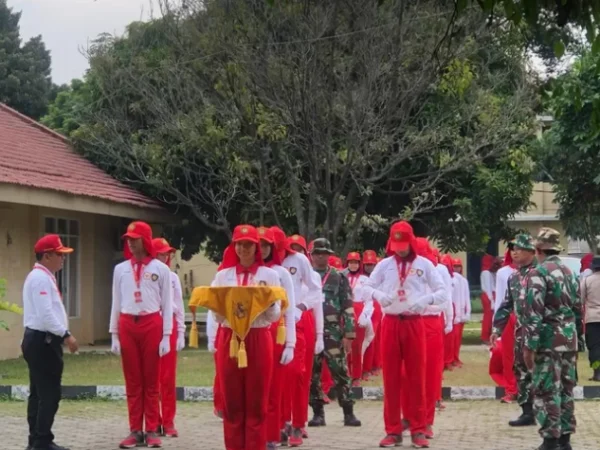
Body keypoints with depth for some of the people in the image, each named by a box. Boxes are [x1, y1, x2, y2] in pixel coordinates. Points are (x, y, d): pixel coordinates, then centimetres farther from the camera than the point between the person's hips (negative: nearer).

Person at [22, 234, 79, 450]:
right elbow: (45, 313, -23)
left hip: (40, 340, 11)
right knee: (49, 393, -9)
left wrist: (62, 335, 16)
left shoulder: (43, 277, 18)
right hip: (42, 341, -11)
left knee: (39, 392, 12)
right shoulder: (41, 278, -15)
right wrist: (66, 335, -20)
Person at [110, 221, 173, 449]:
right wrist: (114, 334, 6)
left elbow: (167, 304, 1)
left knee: (152, 381, 3)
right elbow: (116, 303, 11)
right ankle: (135, 431, 10)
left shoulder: (160, 269, 1)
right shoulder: (120, 269, 9)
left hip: (152, 325, -2)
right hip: (127, 326, 2)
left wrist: (166, 336, -5)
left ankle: (152, 431, 7)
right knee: (132, 381, 5)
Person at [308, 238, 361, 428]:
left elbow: (348, 307, 2)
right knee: (312, 374, 4)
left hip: (333, 332, -2)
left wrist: (348, 334, -4)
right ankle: (318, 413, 12)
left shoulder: (339, 277, 5)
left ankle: (348, 413, 1)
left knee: (340, 372, -4)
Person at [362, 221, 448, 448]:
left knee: (416, 377, 2)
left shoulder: (424, 264, 2)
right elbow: (366, 288, 6)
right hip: (390, 324, 1)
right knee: (391, 377, 3)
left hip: (414, 324, -1)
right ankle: (393, 430, 9)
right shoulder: (384, 264, 6)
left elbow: (443, 292, 0)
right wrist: (378, 294, -17)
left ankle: (419, 430, 8)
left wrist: (427, 299, -21)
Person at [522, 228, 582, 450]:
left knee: (547, 391, -3)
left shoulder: (539, 273, -11)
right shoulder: (569, 272, 12)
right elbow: (578, 308, 15)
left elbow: (534, 312, -17)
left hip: (548, 341, -7)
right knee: (566, 389, 12)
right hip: (569, 340, 7)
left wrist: (529, 345, -16)